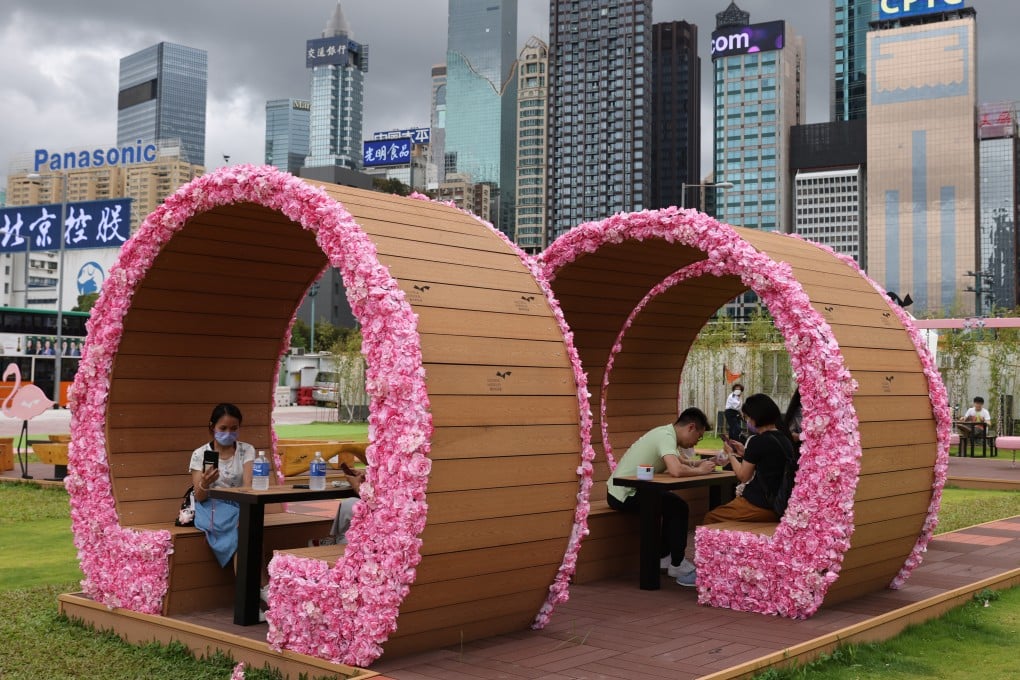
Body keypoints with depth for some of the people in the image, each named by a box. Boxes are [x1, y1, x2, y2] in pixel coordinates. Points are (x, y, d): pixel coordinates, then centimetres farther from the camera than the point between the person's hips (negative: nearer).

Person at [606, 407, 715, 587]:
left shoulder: (666, 433, 11)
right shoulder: (666, 437, -20)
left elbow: (680, 461, 18)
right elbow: (676, 470, -35)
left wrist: (701, 463, -2)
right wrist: (700, 470, -18)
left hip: (621, 491, 11)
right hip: (624, 495, -11)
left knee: (672, 503, 17)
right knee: (680, 508, -11)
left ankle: (663, 557, 24)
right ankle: (678, 566, -2)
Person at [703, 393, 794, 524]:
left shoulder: (758, 441, -16)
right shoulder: (784, 439, 7)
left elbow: (743, 476, -6)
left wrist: (731, 454, 8)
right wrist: (745, 453, 18)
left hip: (759, 506, -9)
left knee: (710, 518, 7)